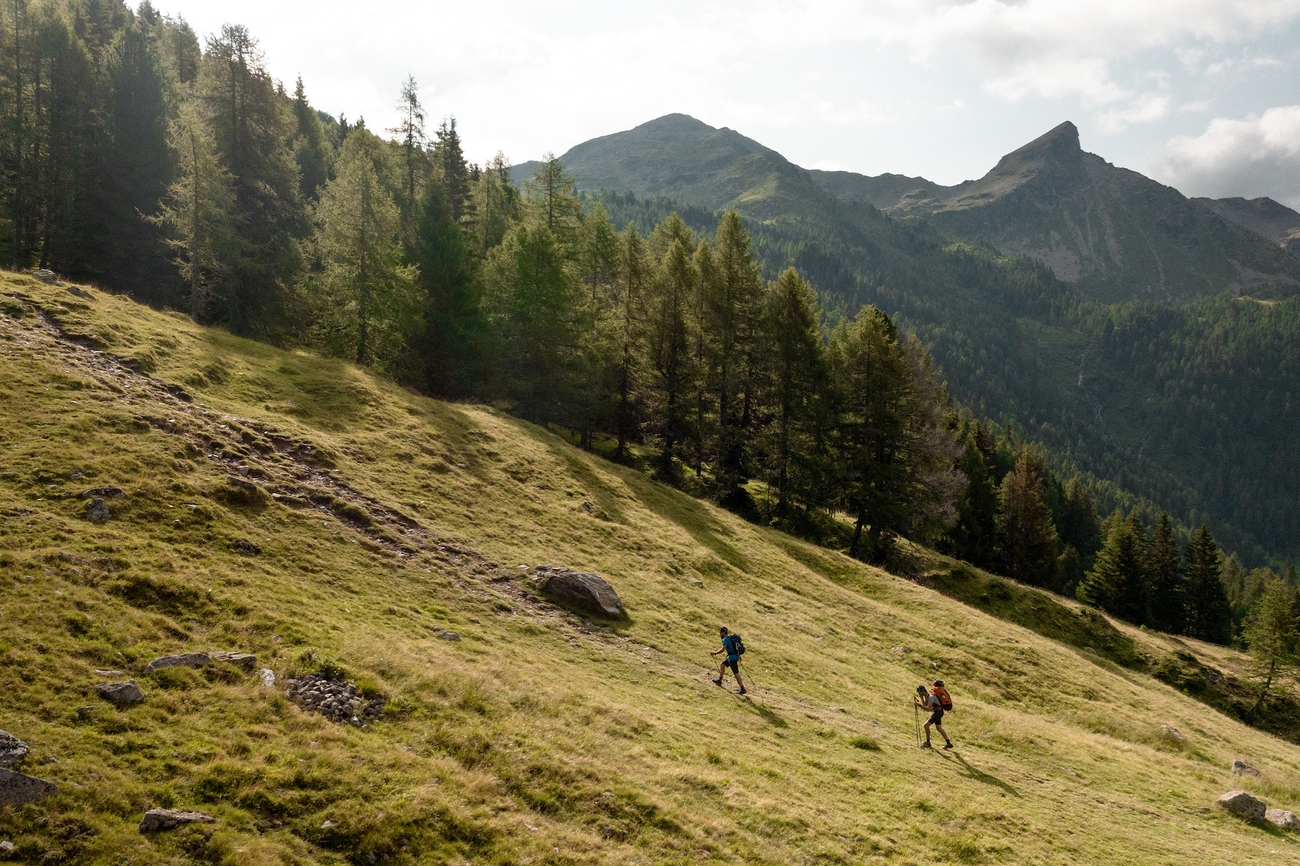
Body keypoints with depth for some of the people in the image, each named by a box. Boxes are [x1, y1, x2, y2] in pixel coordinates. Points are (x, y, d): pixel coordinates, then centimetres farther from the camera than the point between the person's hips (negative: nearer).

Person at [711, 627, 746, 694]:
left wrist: (714, 653, -12)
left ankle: (742, 689, -1)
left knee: (736, 674, -5)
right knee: (722, 665, 23)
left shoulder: (726, 639, -16)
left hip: (732, 658, -10)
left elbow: (723, 650, -24)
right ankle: (719, 681, 30)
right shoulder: (730, 637, 12)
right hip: (735, 656, 10)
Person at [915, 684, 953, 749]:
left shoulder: (931, 696, -27)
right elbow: (925, 705, 4)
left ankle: (928, 743, -2)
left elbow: (928, 709, -31)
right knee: (939, 728, 16)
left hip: (938, 712, -10)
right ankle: (949, 743, 24)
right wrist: (921, 698, -7)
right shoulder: (926, 695, 3)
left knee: (926, 725, -11)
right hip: (936, 712, 10)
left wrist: (919, 705, -32)